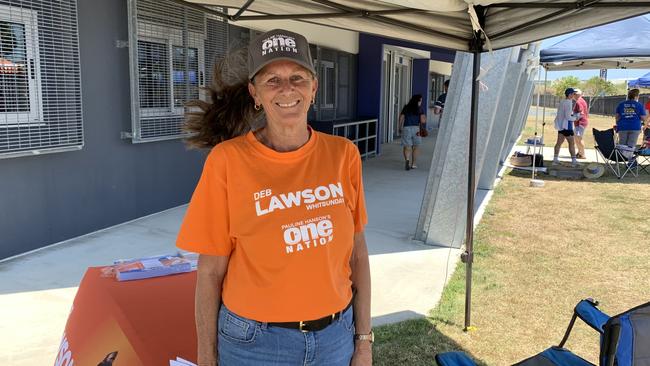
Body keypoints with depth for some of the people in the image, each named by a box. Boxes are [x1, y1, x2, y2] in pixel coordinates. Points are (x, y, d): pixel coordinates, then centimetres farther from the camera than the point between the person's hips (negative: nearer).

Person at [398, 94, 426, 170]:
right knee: (415, 147, 17)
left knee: (407, 148, 0)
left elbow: (401, 119, 4)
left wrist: (400, 128, 15)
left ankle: (407, 159, -29)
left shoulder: (406, 108, 8)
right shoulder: (420, 109, 1)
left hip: (406, 129, 1)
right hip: (416, 129, -1)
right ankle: (413, 164, 23)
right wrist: (425, 118, 17)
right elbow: (423, 121, -6)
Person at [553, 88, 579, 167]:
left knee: (559, 142, 10)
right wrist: (576, 117, -7)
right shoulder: (568, 103, -16)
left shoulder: (562, 102, 11)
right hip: (567, 126, -9)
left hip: (561, 125, 9)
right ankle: (574, 160, 1)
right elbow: (568, 116, -21)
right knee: (571, 143, -2)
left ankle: (555, 159, 11)